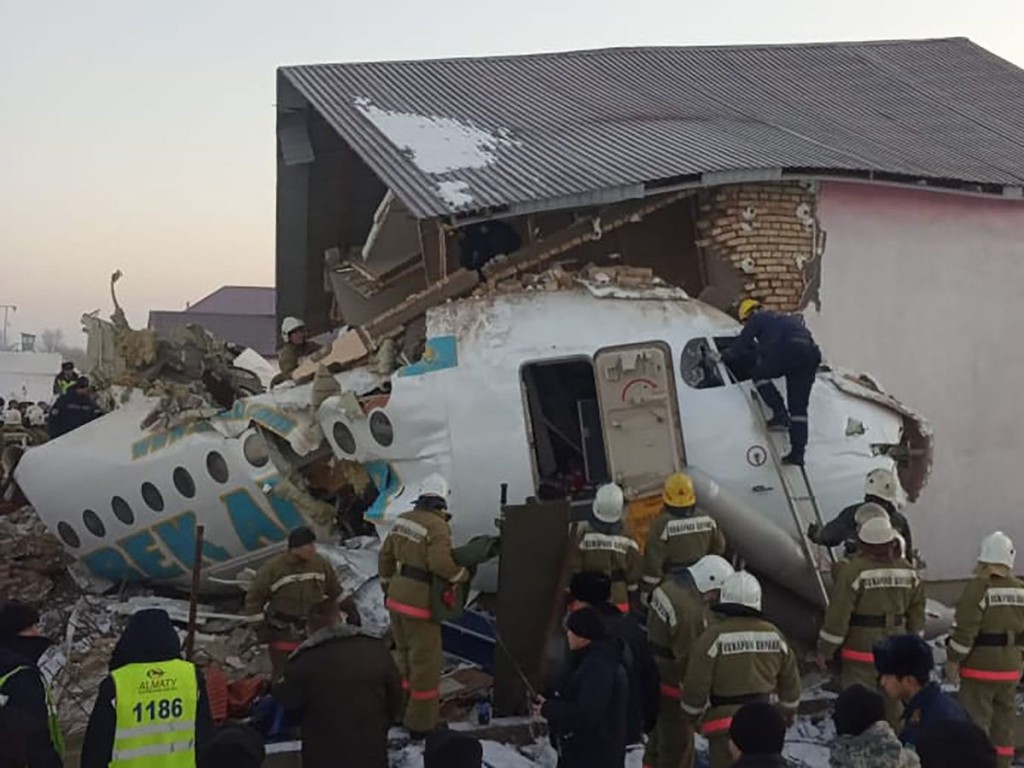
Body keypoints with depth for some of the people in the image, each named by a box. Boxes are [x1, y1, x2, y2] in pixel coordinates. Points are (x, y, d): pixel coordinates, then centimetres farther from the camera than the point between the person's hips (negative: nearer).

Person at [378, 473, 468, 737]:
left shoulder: (403, 520, 4)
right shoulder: (437, 526, -19)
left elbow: (386, 555, 12)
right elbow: (442, 564, -27)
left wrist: (388, 588, 23)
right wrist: (464, 574, -8)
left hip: (397, 598, 8)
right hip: (419, 604, -8)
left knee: (406, 656, 22)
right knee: (426, 663, 3)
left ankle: (403, 710, 35)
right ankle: (421, 723, 10)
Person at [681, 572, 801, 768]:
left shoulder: (714, 637, -16)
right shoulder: (774, 635, 0)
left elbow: (696, 683, -13)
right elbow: (790, 680, 12)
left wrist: (692, 713, 6)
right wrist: (788, 711, 28)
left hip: (725, 722, -5)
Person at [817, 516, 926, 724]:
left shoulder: (853, 571, -16)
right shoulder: (908, 572, 3)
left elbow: (838, 615, -15)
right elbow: (917, 615, 11)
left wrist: (824, 650, -5)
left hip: (861, 652, -5)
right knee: (892, 705, 17)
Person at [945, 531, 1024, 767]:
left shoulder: (978, 588, -16)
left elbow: (965, 630, -18)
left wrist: (953, 660, -9)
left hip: (979, 668, -7)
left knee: (976, 722, 0)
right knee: (1003, 723, 15)